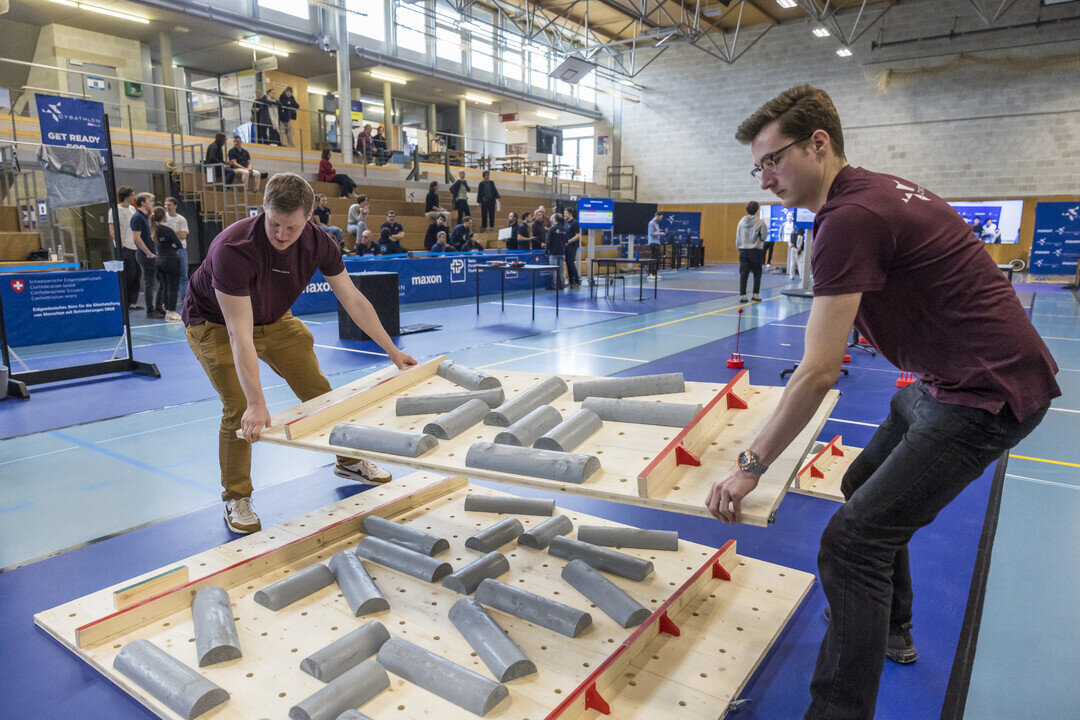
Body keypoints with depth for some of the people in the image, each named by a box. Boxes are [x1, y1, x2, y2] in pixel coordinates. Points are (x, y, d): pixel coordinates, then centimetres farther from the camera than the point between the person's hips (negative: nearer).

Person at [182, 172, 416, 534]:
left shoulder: (317, 243, -22)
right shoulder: (233, 248, -38)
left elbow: (354, 300, -10)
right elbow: (239, 333, -40)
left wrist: (392, 351, -6)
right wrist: (256, 403, -44)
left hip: (274, 320, 5)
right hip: (216, 325, -5)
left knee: (318, 389, 6)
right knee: (239, 409, -16)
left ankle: (348, 461, 29)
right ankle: (236, 498, 7)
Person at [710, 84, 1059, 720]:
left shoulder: (849, 218, -22)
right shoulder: (880, 190, 9)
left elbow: (818, 373, -24)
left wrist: (750, 466, -16)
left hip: (986, 393, -11)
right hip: (948, 378, 11)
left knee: (852, 543, -15)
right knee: (867, 488, 23)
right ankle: (892, 633, 41)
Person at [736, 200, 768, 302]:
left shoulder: (741, 221, 3)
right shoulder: (760, 222, -8)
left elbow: (738, 238, 7)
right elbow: (764, 236, -5)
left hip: (743, 251, 3)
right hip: (755, 251, -3)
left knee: (743, 274, 1)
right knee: (757, 273, 10)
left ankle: (742, 295, -4)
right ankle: (755, 294, 12)